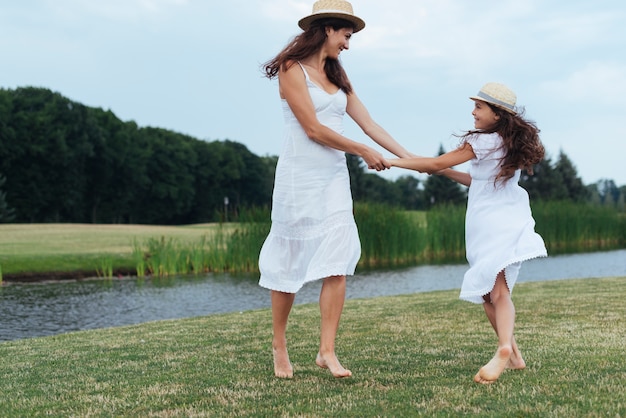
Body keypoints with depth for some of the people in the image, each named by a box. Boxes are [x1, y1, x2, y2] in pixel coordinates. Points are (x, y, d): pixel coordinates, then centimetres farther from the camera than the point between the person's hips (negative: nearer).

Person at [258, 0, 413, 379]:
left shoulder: (337, 77, 15)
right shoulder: (292, 70, -6)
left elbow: (369, 125, 14)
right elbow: (313, 129, -12)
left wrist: (410, 158, 10)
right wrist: (364, 152, -5)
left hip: (334, 178, 6)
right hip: (300, 177, -6)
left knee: (337, 263, -6)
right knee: (289, 262, 4)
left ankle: (327, 351, -4)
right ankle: (280, 345, 20)